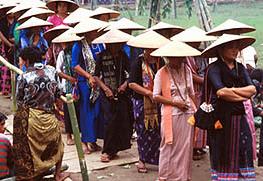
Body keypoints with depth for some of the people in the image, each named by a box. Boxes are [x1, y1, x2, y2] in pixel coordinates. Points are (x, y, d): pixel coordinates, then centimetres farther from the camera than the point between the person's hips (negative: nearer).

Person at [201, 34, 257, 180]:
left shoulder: (240, 68, 12)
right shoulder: (214, 68, -7)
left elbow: (252, 89, 1)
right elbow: (221, 92, -20)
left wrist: (232, 90, -12)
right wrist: (244, 96, -8)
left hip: (239, 117, 5)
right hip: (221, 117, -5)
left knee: (243, 154, 3)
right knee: (223, 156, 2)